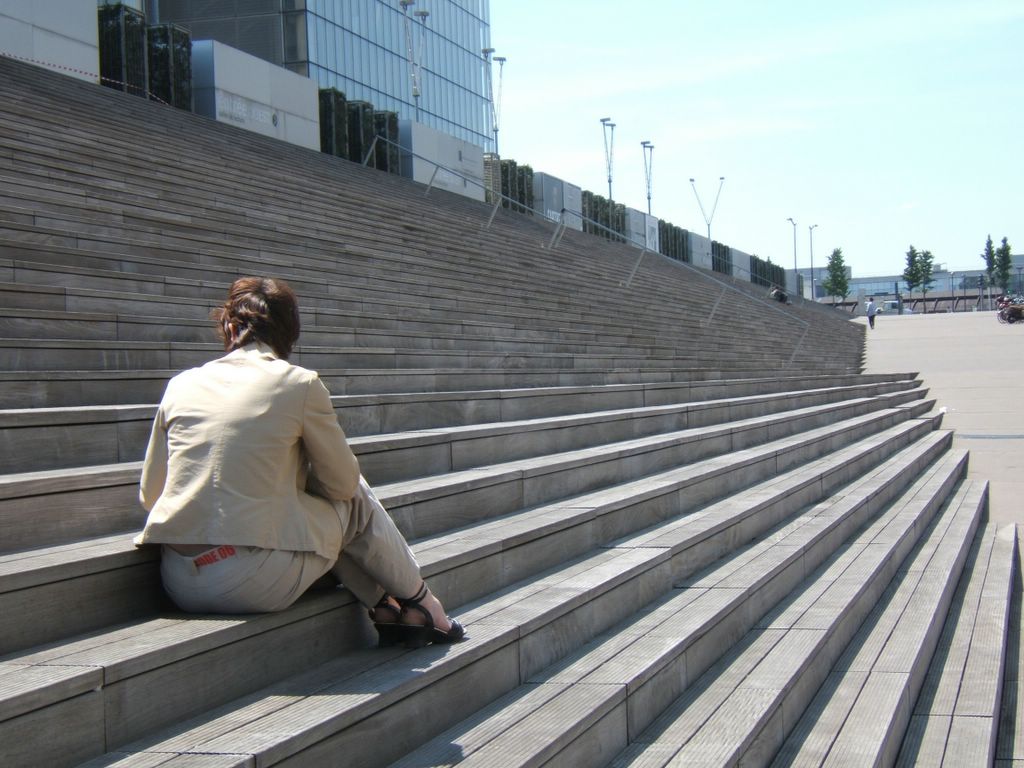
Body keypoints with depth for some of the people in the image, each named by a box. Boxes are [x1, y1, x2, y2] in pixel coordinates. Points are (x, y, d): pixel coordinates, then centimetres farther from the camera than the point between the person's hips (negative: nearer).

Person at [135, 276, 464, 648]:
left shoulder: (181, 384, 8)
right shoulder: (300, 384, -3)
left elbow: (149, 494, 13)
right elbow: (343, 482, 6)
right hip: (256, 582, -5)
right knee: (356, 500, 21)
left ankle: (384, 606, 30)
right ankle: (419, 602, 35)